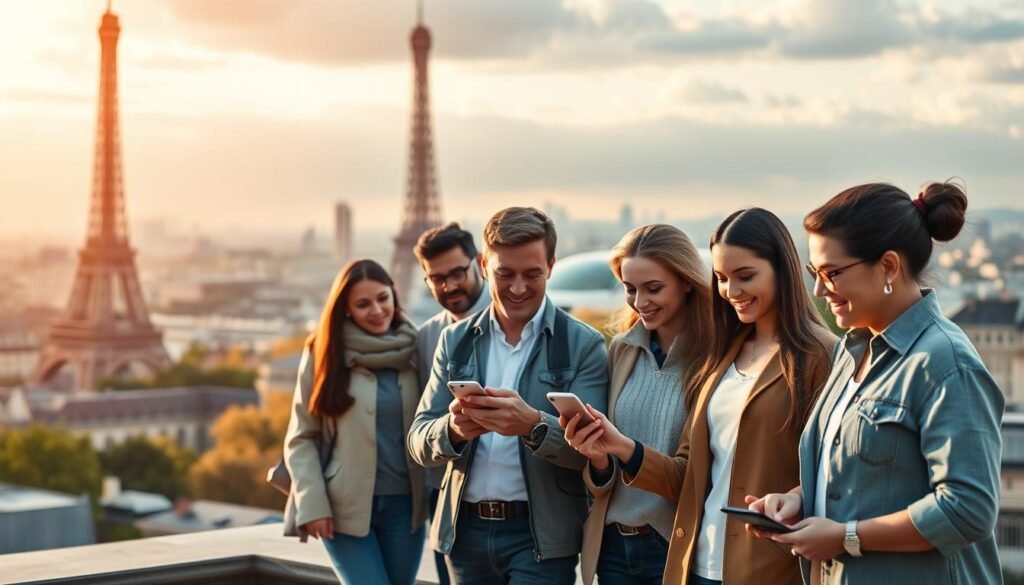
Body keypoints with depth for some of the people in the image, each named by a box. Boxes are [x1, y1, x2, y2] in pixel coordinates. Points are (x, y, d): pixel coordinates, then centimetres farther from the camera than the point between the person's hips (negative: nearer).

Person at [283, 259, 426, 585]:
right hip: (346, 506, -3)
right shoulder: (324, 353, 0)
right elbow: (301, 439, 1)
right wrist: (312, 503, -10)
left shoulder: (414, 351, 5)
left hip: (404, 504, 3)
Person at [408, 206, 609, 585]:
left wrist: (533, 424, -30)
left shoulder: (582, 345, -4)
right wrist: (454, 428, -20)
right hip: (466, 530, 4)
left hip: (541, 535, -3)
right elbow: (419, 441, 3)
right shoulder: (456, 341, 6)